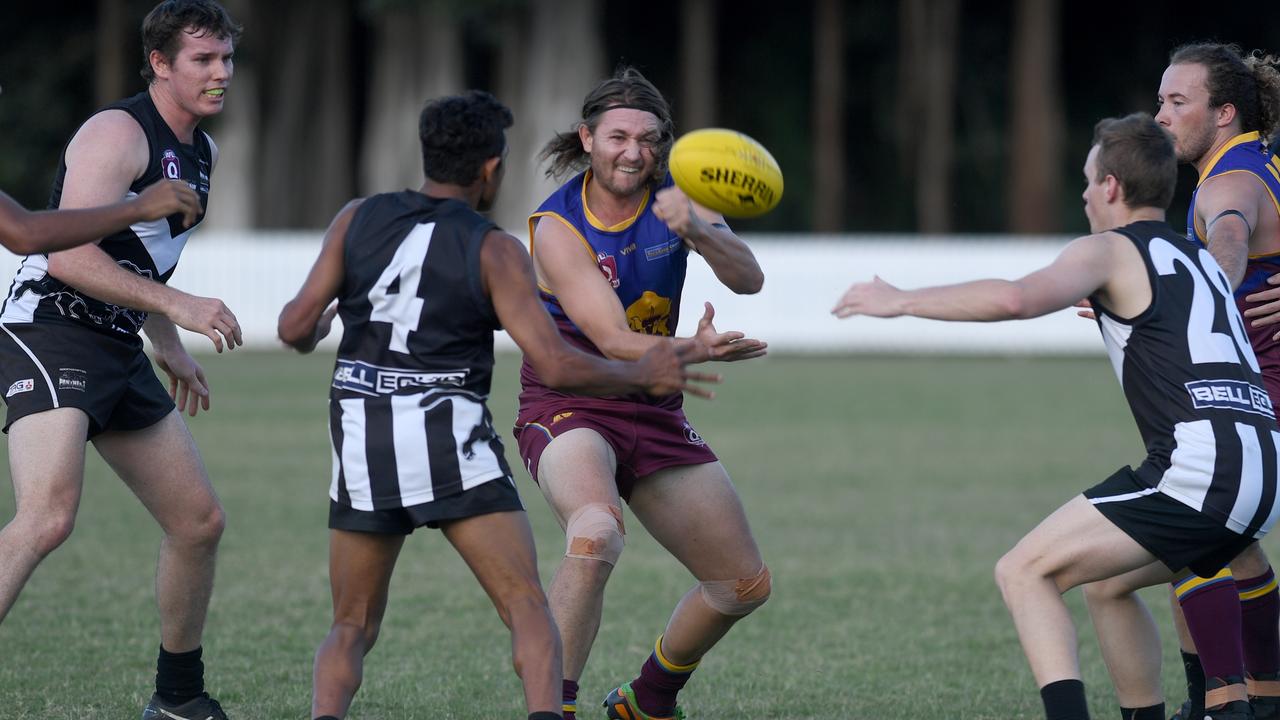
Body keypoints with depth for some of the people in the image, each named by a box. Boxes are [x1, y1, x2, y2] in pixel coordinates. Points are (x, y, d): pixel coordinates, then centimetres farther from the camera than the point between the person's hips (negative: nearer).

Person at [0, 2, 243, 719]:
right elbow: (69, 256, -23)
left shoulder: (200, 151, 16)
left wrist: (172, 352, 33)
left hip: (118, 351, 10)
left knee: (200, 522, 12)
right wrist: (177, 306, -25)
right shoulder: (118, 134, -14)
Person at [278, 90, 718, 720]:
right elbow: (555, 365, -9)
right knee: (528, 610, 0)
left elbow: (295, 326, 3)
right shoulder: (494, 251, -2)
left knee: (352, 628, 15)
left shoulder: (357, 219, 7)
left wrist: (313, 328, 27)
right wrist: (645, 376, 6)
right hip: (450, 439, -3)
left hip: (362, 444, 3)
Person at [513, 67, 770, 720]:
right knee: (596, 531, -38)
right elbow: (615, 342, -24)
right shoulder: (556, 226, -16)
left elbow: (748, 279, -19)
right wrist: (692, 351, -43)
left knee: (745, 585, 9)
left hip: (653, 414, 6)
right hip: (568, 407, -6)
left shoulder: (673, 200, -3)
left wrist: (698, 231, -39)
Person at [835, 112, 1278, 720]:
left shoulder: (1110, 250, 2)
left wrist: (901, 301, -7)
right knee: (1105, 583, 28)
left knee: (1024, 573, -4)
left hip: (1196, 466, -8)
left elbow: (1016, 298, -15)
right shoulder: (1201, 260, 25)